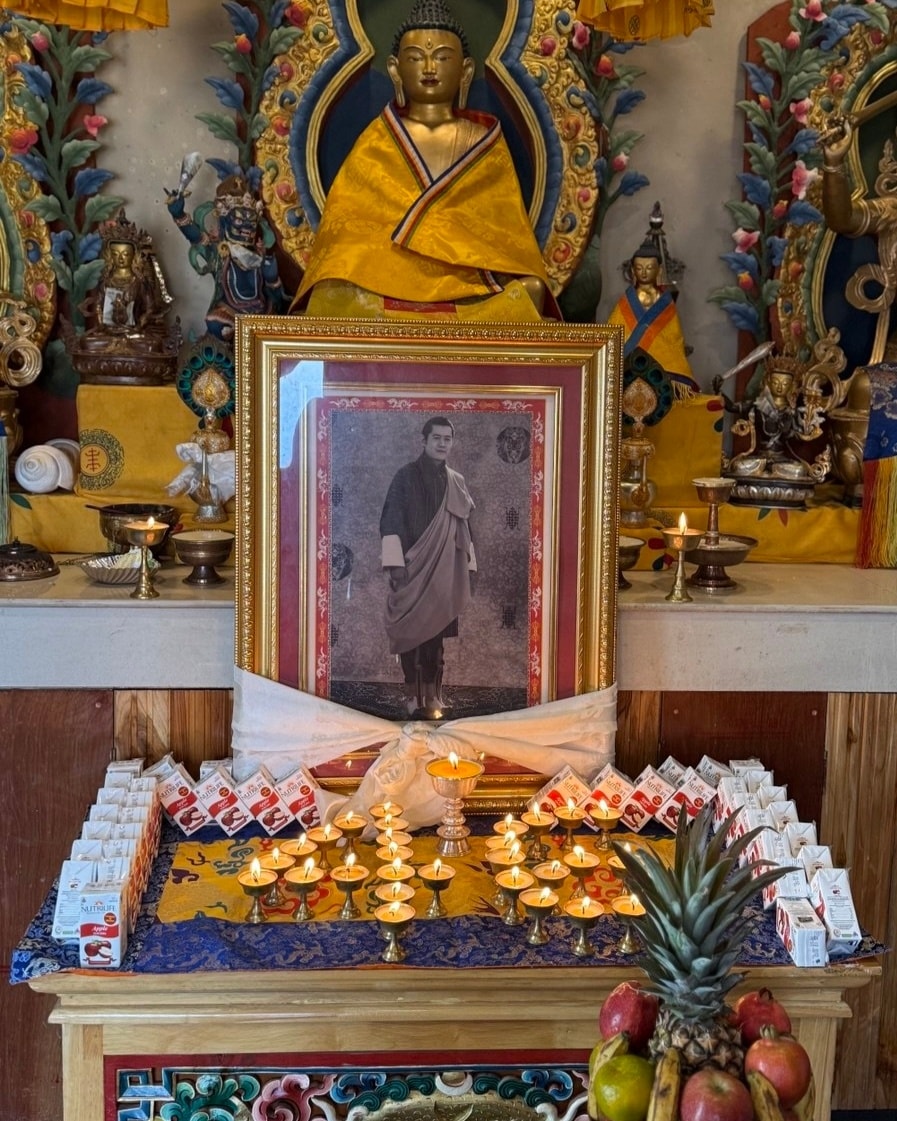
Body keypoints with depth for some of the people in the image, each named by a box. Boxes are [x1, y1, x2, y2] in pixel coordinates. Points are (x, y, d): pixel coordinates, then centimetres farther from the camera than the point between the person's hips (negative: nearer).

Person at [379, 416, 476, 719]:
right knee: (411, 629, -2)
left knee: (436, 631, 3)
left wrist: (469, 566, 11)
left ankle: (432, 693, 8)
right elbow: (391, 521, -8)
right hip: (412, 567, -3)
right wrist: (395, 564, -17)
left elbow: (463, 528, 16)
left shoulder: (457, 482, 12)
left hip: (443, 570, 4)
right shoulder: (405, 476, -2)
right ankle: (412, 691, 6)